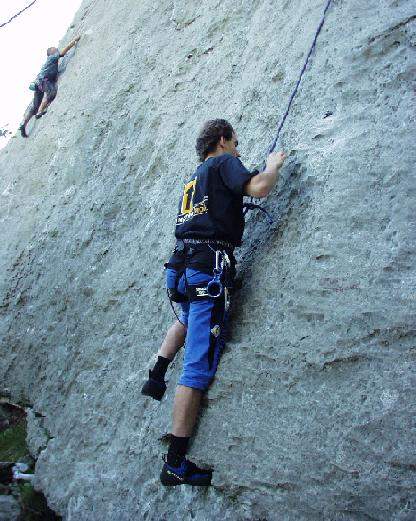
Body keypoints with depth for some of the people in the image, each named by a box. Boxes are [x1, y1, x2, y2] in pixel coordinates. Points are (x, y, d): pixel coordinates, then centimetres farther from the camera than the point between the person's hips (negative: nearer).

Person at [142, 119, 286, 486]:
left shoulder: (195, 177, 25)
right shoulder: (224, 163, 3)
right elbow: (259, 187, -13)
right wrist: (274, 164, 6)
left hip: (181, 266, 8)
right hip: (210, 267, -8)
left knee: (190, 319, 41)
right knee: (199, 366, -7)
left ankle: (157, 374, 25)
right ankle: (176, 465, -4)